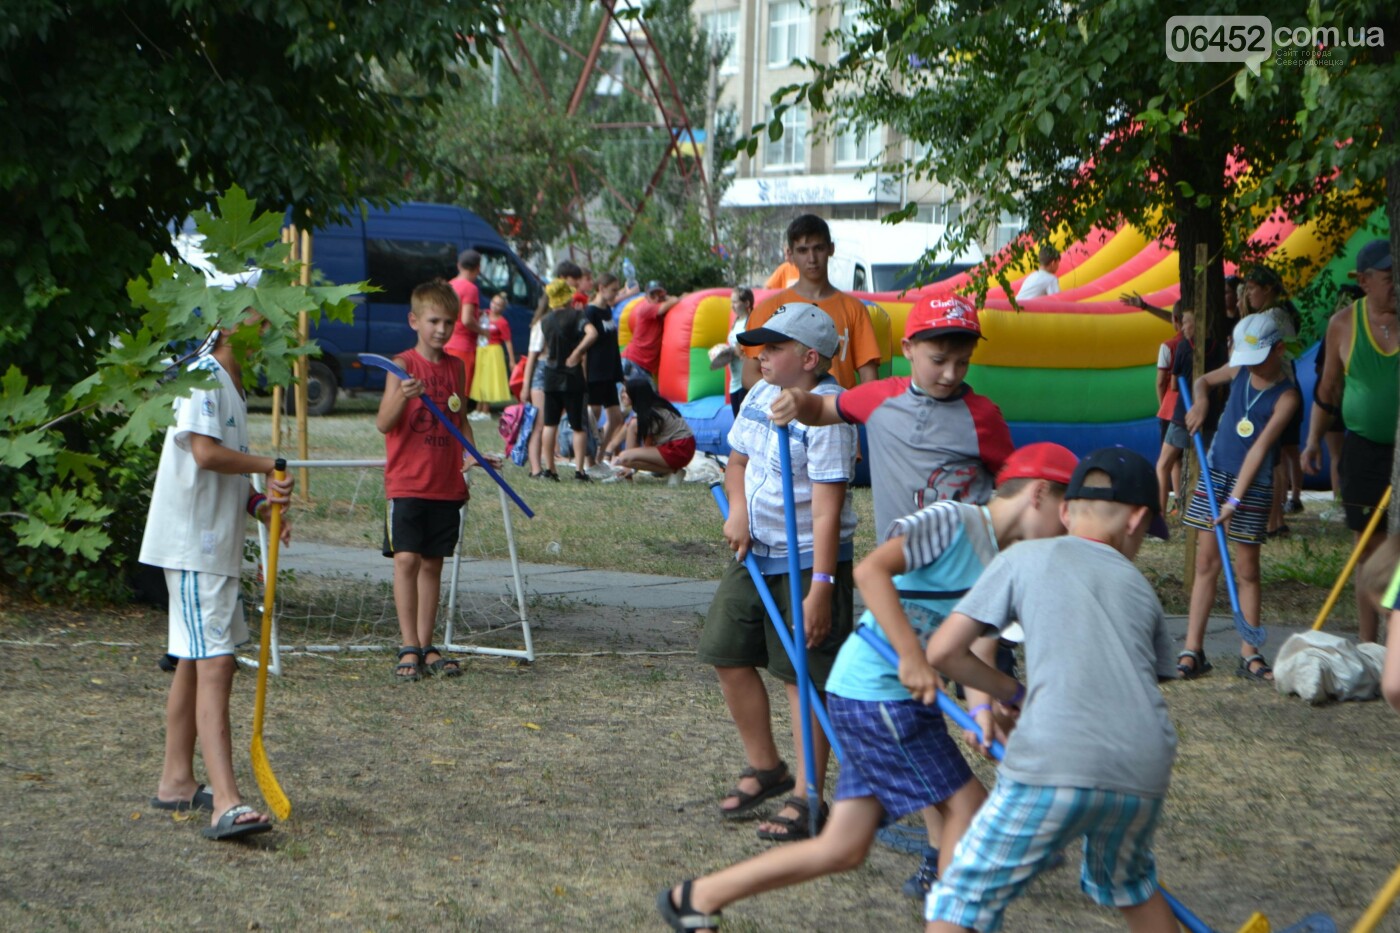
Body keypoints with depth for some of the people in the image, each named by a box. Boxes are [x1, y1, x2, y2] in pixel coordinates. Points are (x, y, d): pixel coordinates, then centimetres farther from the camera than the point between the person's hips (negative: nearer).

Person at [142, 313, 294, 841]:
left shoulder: (231, 386, 18)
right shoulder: (203, 377, -13)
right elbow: (206, 452, -26)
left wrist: (260, 504, 1)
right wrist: (268, 465, -12)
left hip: (215, 545, 10)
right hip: (192, 546, -10)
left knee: (199, 662, 16)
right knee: (213, 664, -17)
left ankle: (176, 782, 27)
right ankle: (225, 805, -23)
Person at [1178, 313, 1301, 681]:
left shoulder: (1286, 396, -13)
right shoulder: (1239, 371, 2)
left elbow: (1259, 449, -18)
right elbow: (1204, 380, 23)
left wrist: (1235, 500, -21)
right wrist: (1200, 400, -1)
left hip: (1253, 485, -4)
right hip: (1215, 472, 4)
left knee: (1247, 568, -1)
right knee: (1207, 561, 2)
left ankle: (1250, 655, 5)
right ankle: (1192, 651, 2)